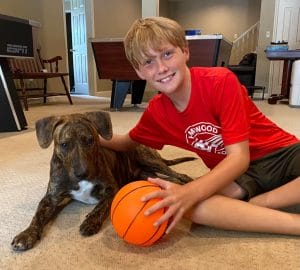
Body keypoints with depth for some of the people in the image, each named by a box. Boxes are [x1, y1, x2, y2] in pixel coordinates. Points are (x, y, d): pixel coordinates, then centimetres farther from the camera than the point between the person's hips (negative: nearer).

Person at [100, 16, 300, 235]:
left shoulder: (221, 81, -20)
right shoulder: (156, 112, -5)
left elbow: (239, 157, -23)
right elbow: (128, 142, 16)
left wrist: (189, 192, -36)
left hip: (279, 152, -2)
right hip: (234, 173, 3)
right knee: (192, 205, -31)